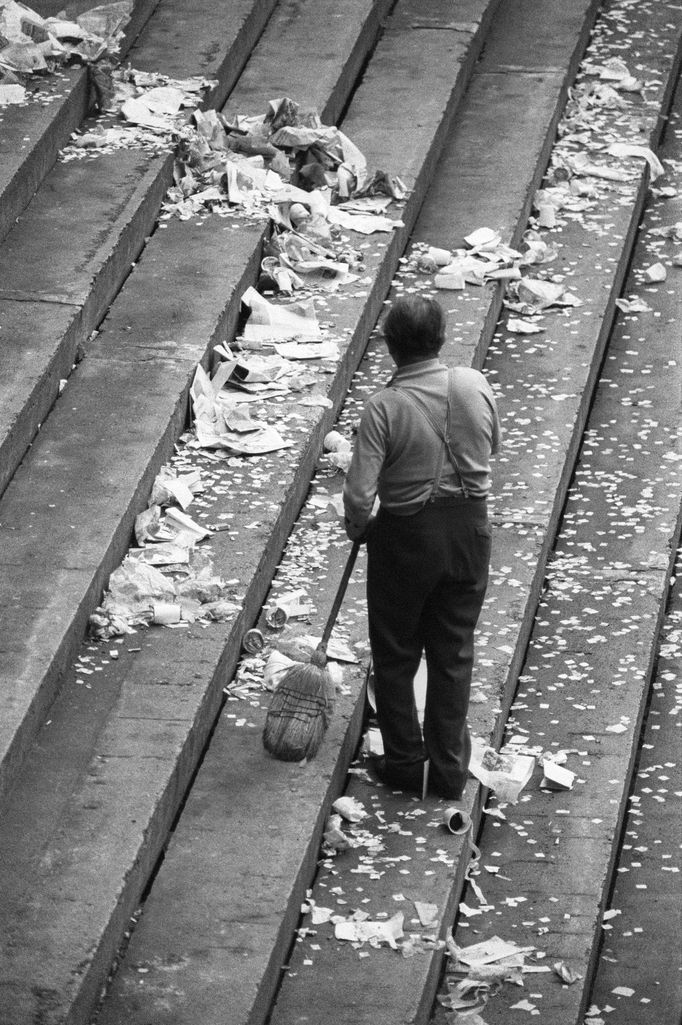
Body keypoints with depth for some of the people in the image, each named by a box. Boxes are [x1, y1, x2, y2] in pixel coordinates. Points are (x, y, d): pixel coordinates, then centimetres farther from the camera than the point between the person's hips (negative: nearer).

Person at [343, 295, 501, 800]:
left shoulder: (385, 407, -21)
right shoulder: (476, 386, -10)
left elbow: (359, 494, -21)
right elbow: (492, 448, 9)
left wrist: (359, 528, -1)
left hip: (406, 535, -3)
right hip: (469, 530, 4)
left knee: (396, 655, 16)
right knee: (454, 653, 15)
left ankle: (405, 763, 23)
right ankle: (450, 771, 21)